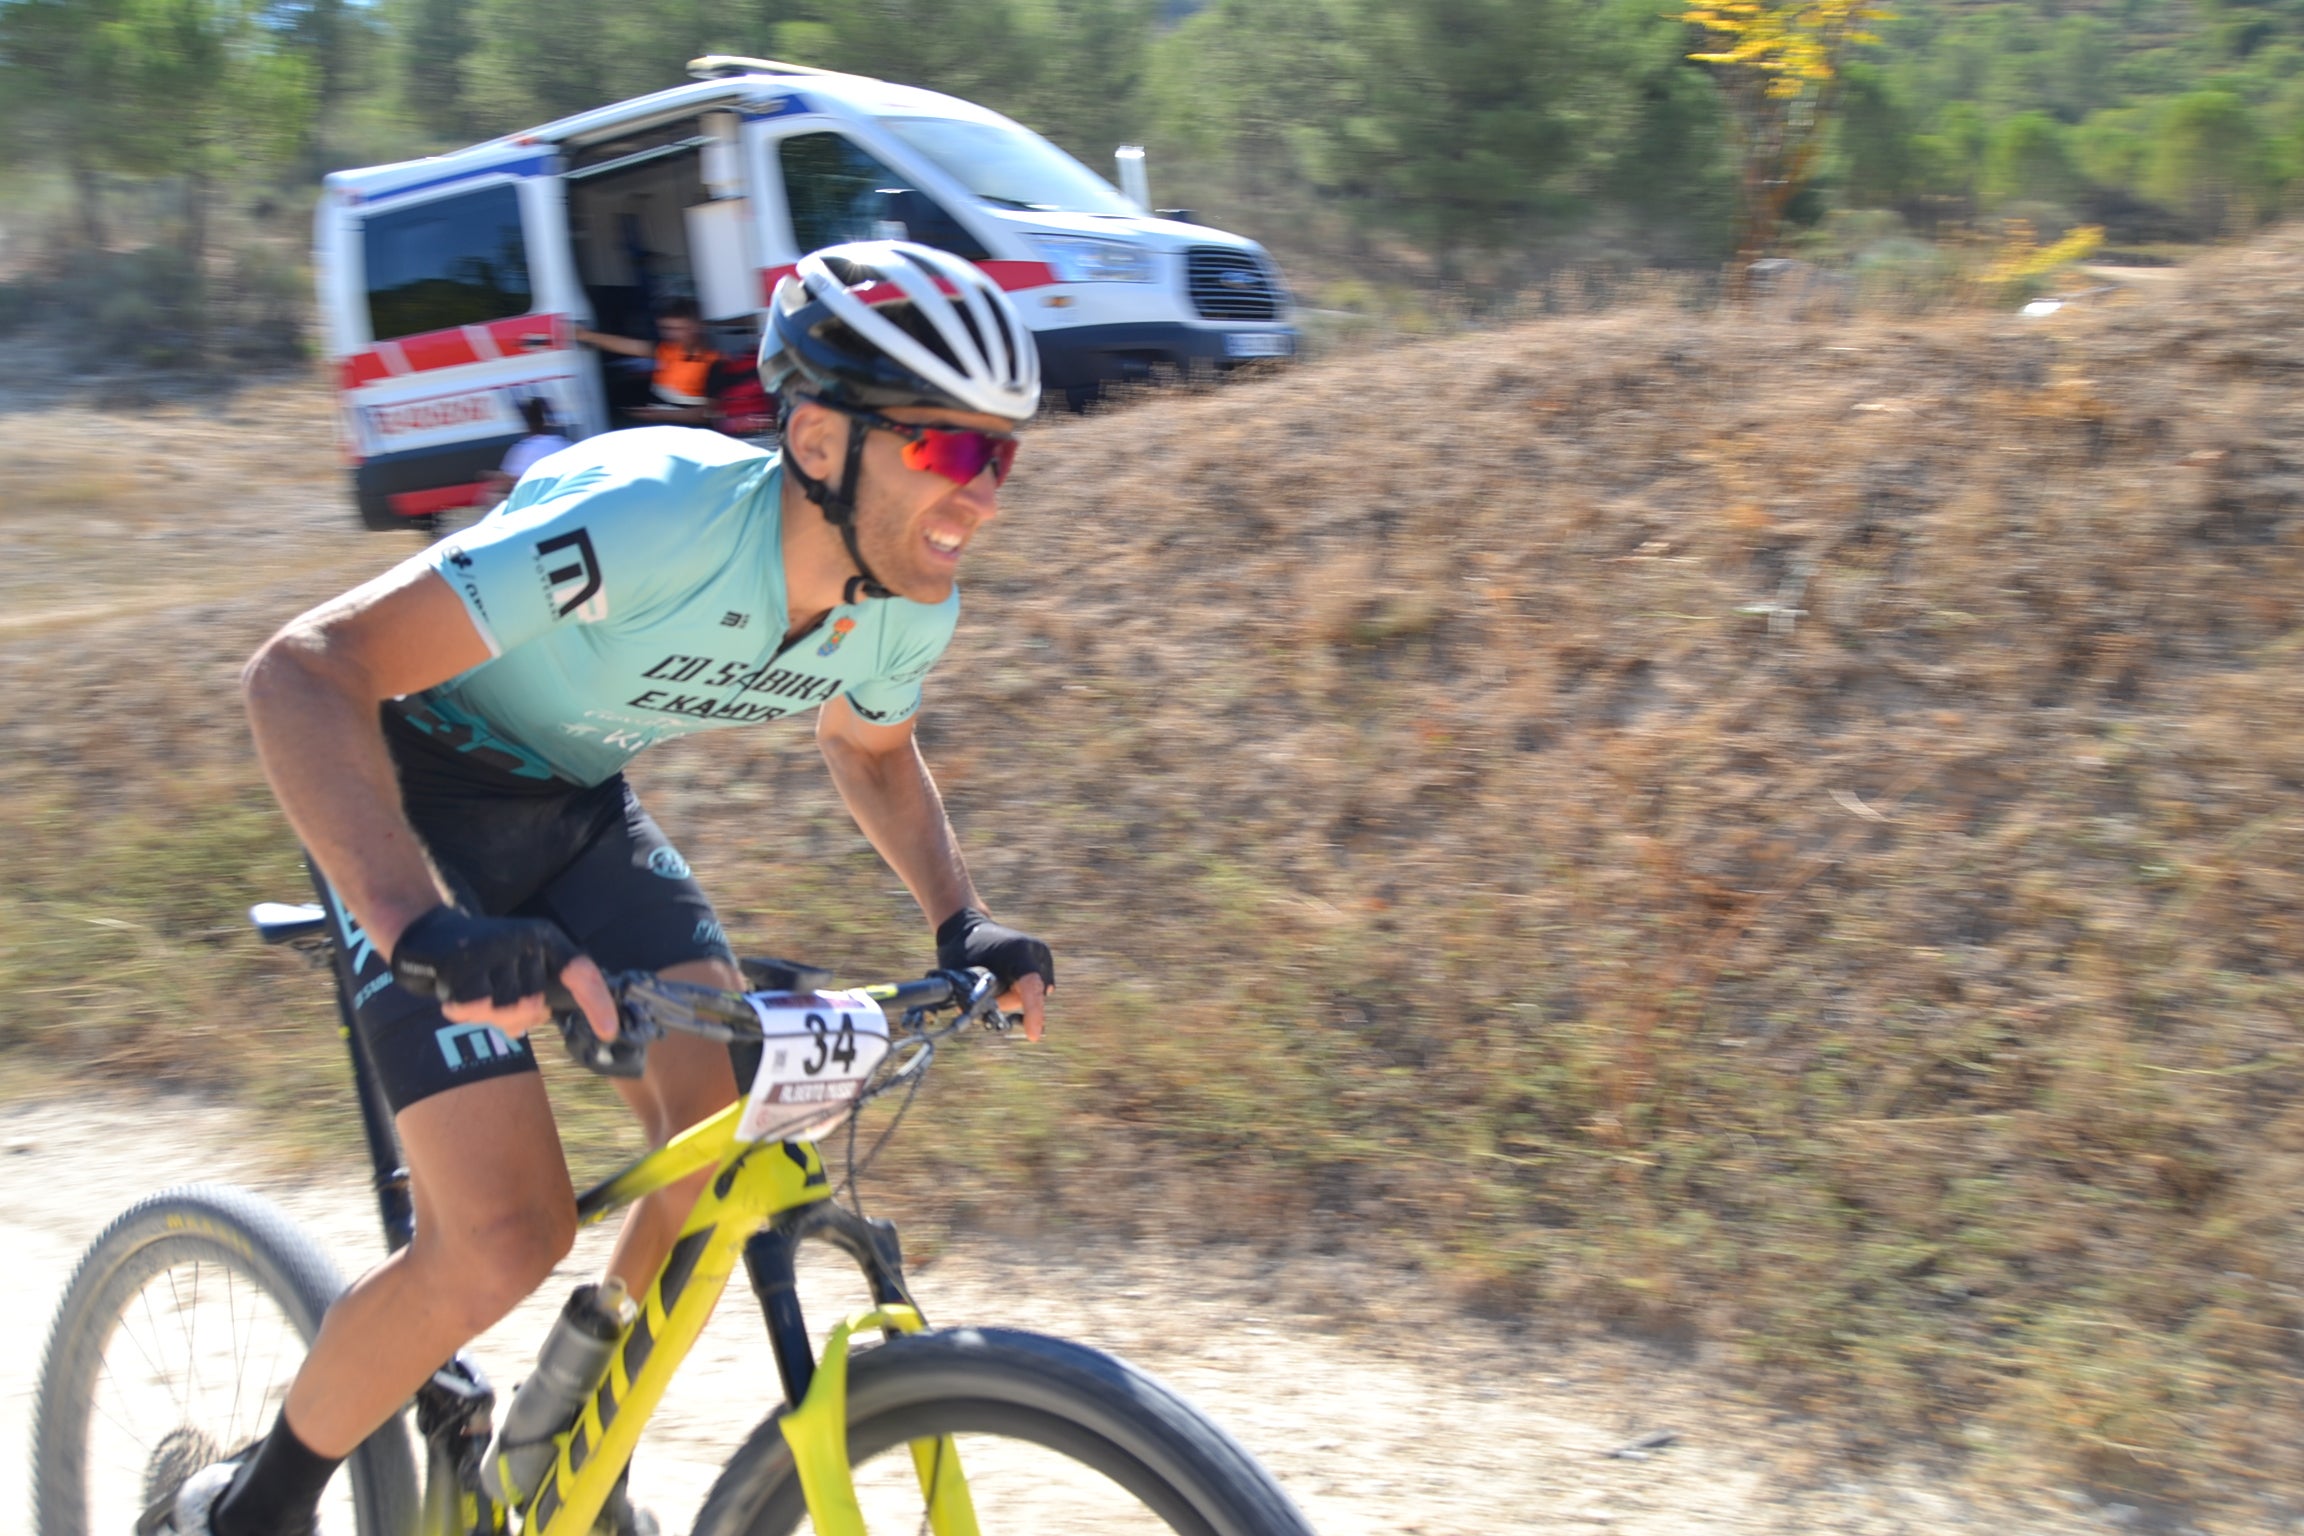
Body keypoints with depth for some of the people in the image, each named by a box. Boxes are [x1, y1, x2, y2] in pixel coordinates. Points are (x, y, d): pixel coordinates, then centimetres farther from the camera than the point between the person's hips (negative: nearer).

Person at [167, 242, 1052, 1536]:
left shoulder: (908, 606, -13)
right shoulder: (654, 518, -36)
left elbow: (874, 751, 10)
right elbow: (304, 668, -37)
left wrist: (962, 920, -7)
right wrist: (416, 921, -51)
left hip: (575, 805, 7)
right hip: (414, 793, -6)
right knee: (507, 1234, -16)